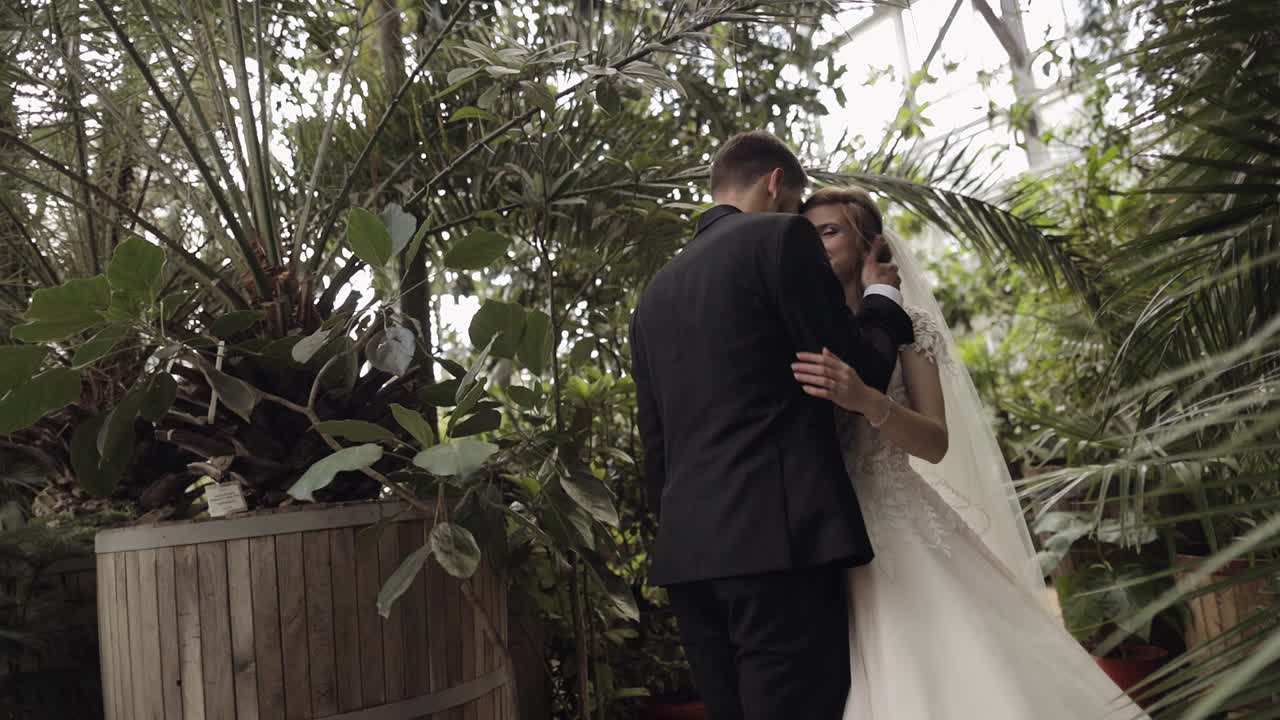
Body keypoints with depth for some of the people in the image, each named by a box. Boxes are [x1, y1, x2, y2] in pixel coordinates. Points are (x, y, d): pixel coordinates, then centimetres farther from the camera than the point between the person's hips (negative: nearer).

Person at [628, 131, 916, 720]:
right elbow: (860, 373, -2)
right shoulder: (780, 236, 0)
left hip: (686, 547, 7)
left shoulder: (654, 292, 20)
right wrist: (881, 296, 15)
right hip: (779, 536, -7)